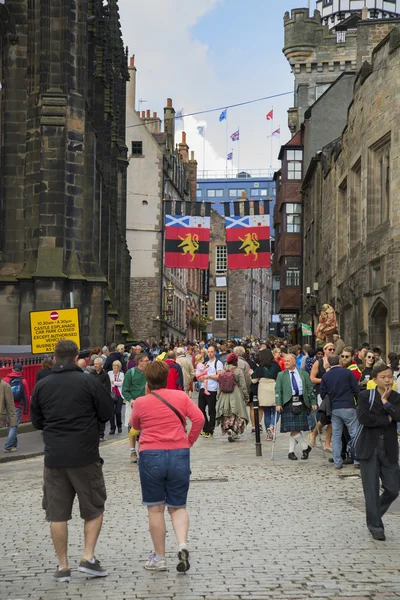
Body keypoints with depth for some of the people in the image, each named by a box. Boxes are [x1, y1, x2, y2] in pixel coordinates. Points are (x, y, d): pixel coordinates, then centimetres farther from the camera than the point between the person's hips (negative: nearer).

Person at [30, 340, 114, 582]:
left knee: (57, 514, 7)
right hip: (85, 457, -2)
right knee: (94, 510, 12)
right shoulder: (89, 382, -7)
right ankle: (88, 557, 3)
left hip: (54, 458, 2)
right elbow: (107, 414, -1)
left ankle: (63, 567, 9)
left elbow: (37, 421, 12)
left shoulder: (42, 386, 3)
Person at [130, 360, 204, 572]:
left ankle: (159, 558, 11)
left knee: (155, 508, 8)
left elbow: (135, 425, 18)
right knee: (177, 507, 11)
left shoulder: (141, 402, 0)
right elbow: (199, 419, -5)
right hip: (179, 454, 2)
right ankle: (182, 544, -14)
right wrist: (189, 441, 6)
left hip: (151, 455, -1)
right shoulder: (180, 396, 3)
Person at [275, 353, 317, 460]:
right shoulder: (281, 375, 9)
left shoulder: (303, 374, 12)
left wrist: (313, 402, 6)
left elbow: (310, 388, 13)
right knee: (292, 428, -8)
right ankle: (305, 447, 9)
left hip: (301, 403, 1)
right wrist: (278, 404, -9)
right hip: (288, 403, -1)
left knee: (296, 428, -2)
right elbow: (278, 390, 2)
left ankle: (291, 452, 9)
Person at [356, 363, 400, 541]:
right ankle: (375, 526, 10)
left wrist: (386, 402, -11)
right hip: (369, 448, -3)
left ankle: (374, 515, 27)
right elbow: (363, 417, -17)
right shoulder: (365, 396, -1)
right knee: (372, 490, -2)